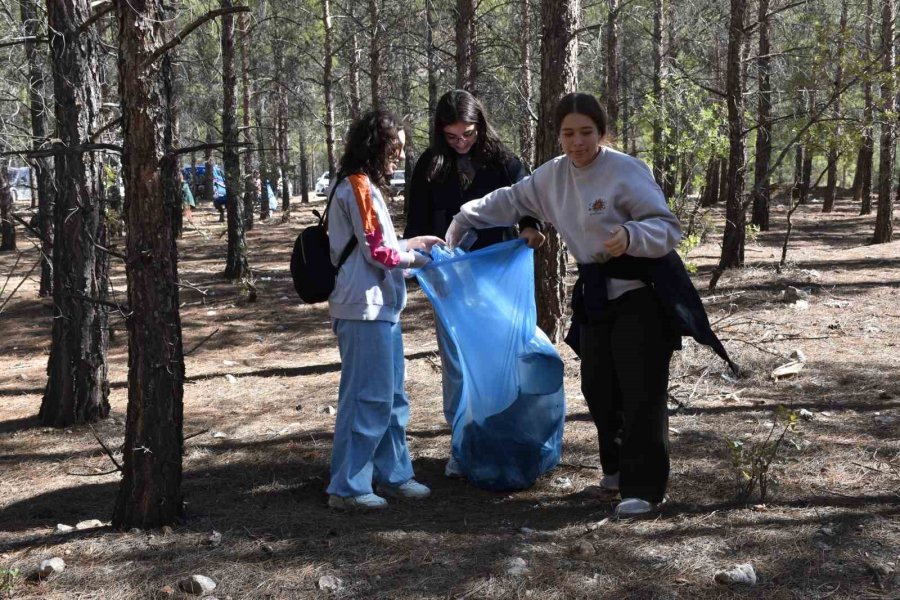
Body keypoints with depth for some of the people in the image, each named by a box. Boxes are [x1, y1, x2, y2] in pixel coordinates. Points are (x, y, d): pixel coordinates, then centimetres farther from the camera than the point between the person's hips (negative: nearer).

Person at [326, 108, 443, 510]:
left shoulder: (358, 186, 19)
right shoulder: (360, 187, -13)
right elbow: (378, 254, -14)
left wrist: (412, 243, 15)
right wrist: (418, 259, 0)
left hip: (379, 309, 10)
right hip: (366, 310, -10)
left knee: (390, 398, 15)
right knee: (368, 398, -4)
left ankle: (393, 475, 25)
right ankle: (347, 487, 4)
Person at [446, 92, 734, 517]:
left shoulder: (627, 172, -17)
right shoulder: (553, 175, 5)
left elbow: (668, 227, -19)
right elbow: (511, 200, 19)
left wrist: (631, 236, -38)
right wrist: (463, 220, 17)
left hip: (642, 291, -7)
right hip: (597, 295, 7)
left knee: (640, 392, -8)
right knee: (599, 387, 11)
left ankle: (643, 488, 0)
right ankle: (618, 466, 32)